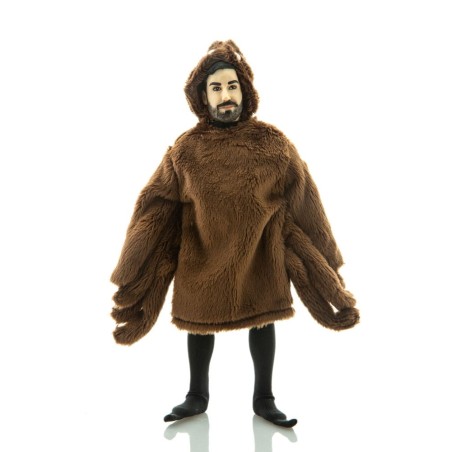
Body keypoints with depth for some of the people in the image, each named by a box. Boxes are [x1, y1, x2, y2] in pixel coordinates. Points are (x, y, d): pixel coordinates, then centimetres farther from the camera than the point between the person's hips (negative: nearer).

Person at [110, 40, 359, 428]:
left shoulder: (273, 144, -9)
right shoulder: (186, 150, -8)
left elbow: (303, 206, -5)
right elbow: (155, 210, -6)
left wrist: (322, 265, -4)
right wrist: (134, 275, -8)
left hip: (259, 254, 0)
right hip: (202, 256, 0)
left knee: (262, 320, 12)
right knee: (199, 321, 14)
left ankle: (264, 399, 33)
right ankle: (197, 396, 37)